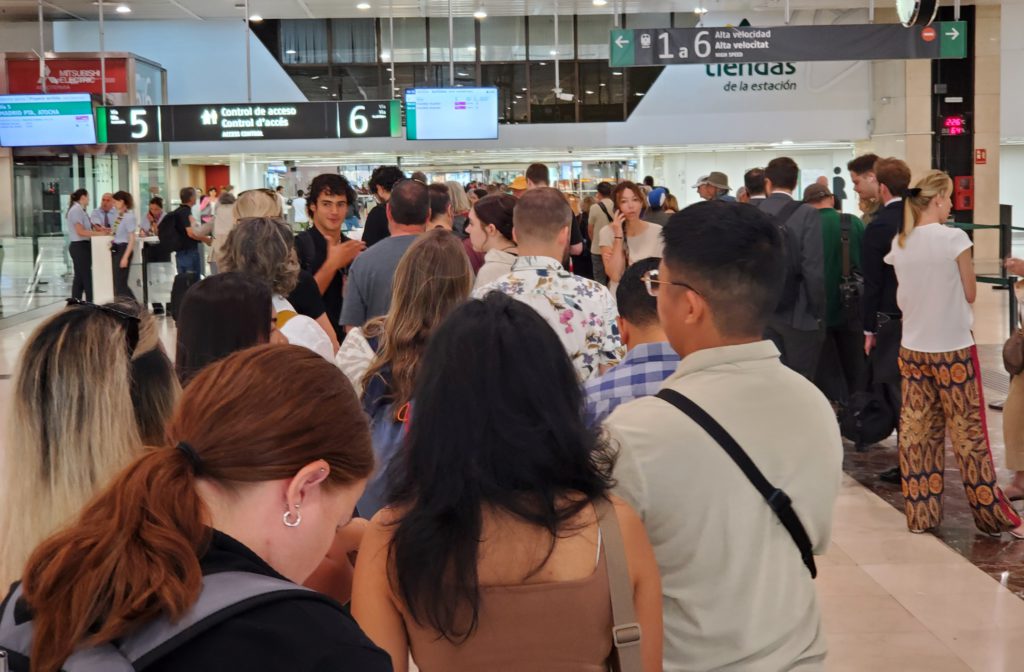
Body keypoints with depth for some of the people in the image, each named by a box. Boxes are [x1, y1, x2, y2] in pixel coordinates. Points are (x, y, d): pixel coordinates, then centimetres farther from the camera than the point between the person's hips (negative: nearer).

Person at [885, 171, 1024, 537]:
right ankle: (994, 515, 13)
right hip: (953, 349, -5)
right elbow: (970, 294, -6)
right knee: (968, 431, 3)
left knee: (916, 430, 9)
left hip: (912, 349, 5)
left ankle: (920, 513, 13)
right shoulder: (954, 238, -14)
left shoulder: (899, 245, 1)